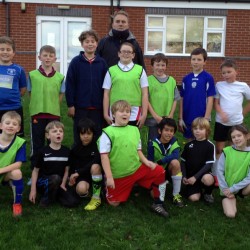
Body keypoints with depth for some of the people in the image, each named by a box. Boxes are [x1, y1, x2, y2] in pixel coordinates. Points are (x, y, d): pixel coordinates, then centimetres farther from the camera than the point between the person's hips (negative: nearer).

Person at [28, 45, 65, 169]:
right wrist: (40, 105, 0)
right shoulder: (32, 75, -1)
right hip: (37, 113, -1)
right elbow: (30, 93, 6)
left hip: (54, 114, 1)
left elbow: (61, 95, 9)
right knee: (37, 143, 7)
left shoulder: (59, 77, 2)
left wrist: (52, 106, 2)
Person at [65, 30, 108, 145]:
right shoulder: (76, 62, -2)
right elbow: (69, 85, -3)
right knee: (79, 137, 9)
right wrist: (70, 105, -6)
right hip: (80, 107, -1)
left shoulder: (102, 63, 2)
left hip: (97, 107, 2)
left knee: (97, 136, 9)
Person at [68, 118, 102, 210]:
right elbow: (71, 166, 9)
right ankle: (86, 193, 6)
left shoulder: (97, 146, -10)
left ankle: (96, 197, -19)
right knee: (81, 188, -34)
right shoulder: (75, 149, 0)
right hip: (81, 177, 1)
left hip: (95, 175, 0)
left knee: (95, 166, -36)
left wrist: (78, 172, -25)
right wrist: (72, 176, -8)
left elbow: (95, 162, -23)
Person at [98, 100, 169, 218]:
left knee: (159, 172, -8)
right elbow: (104, 156, -14)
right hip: (118, 176, -4)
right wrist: (109, 177, -18)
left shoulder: (134, 130, 6)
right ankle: (107, 189, 34)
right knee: (114, 203, -1)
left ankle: (158, 204, 6)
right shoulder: (108, 132, -12)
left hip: (137, 169, 4)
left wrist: (146, 161, -5)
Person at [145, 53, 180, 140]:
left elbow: (175, 99, 6)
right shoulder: (149, 80, -5)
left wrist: (170, 115, -3)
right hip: (153, 119, -3)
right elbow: (146, 100, -7)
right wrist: (155, 116, -11)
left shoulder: (171, 80, 5)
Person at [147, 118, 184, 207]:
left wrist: (160, 161, -38)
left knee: (175, 162, -33)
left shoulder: (174, 142, -12)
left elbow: (176, 155, -31)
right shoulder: (153, 144, -17)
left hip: (168, 170, 2)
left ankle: (176, 195, -20)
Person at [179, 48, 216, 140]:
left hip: (202, 118, -3)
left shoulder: (208, 78, -6)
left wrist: (206, 119, -12)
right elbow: (182, 99, 7)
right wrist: (180, 118, 4)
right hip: (187, 118, 3)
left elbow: (210, 99, -7)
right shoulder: (186, 78, 4)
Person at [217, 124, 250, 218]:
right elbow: (219, 171, -7)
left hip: (242, 188, 0)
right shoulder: (226, 151, -9)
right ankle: (233, 198, 13)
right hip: (227, 189, 1)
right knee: (230, 214, -18)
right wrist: (225, 189, -12)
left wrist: (232, 189, -18)